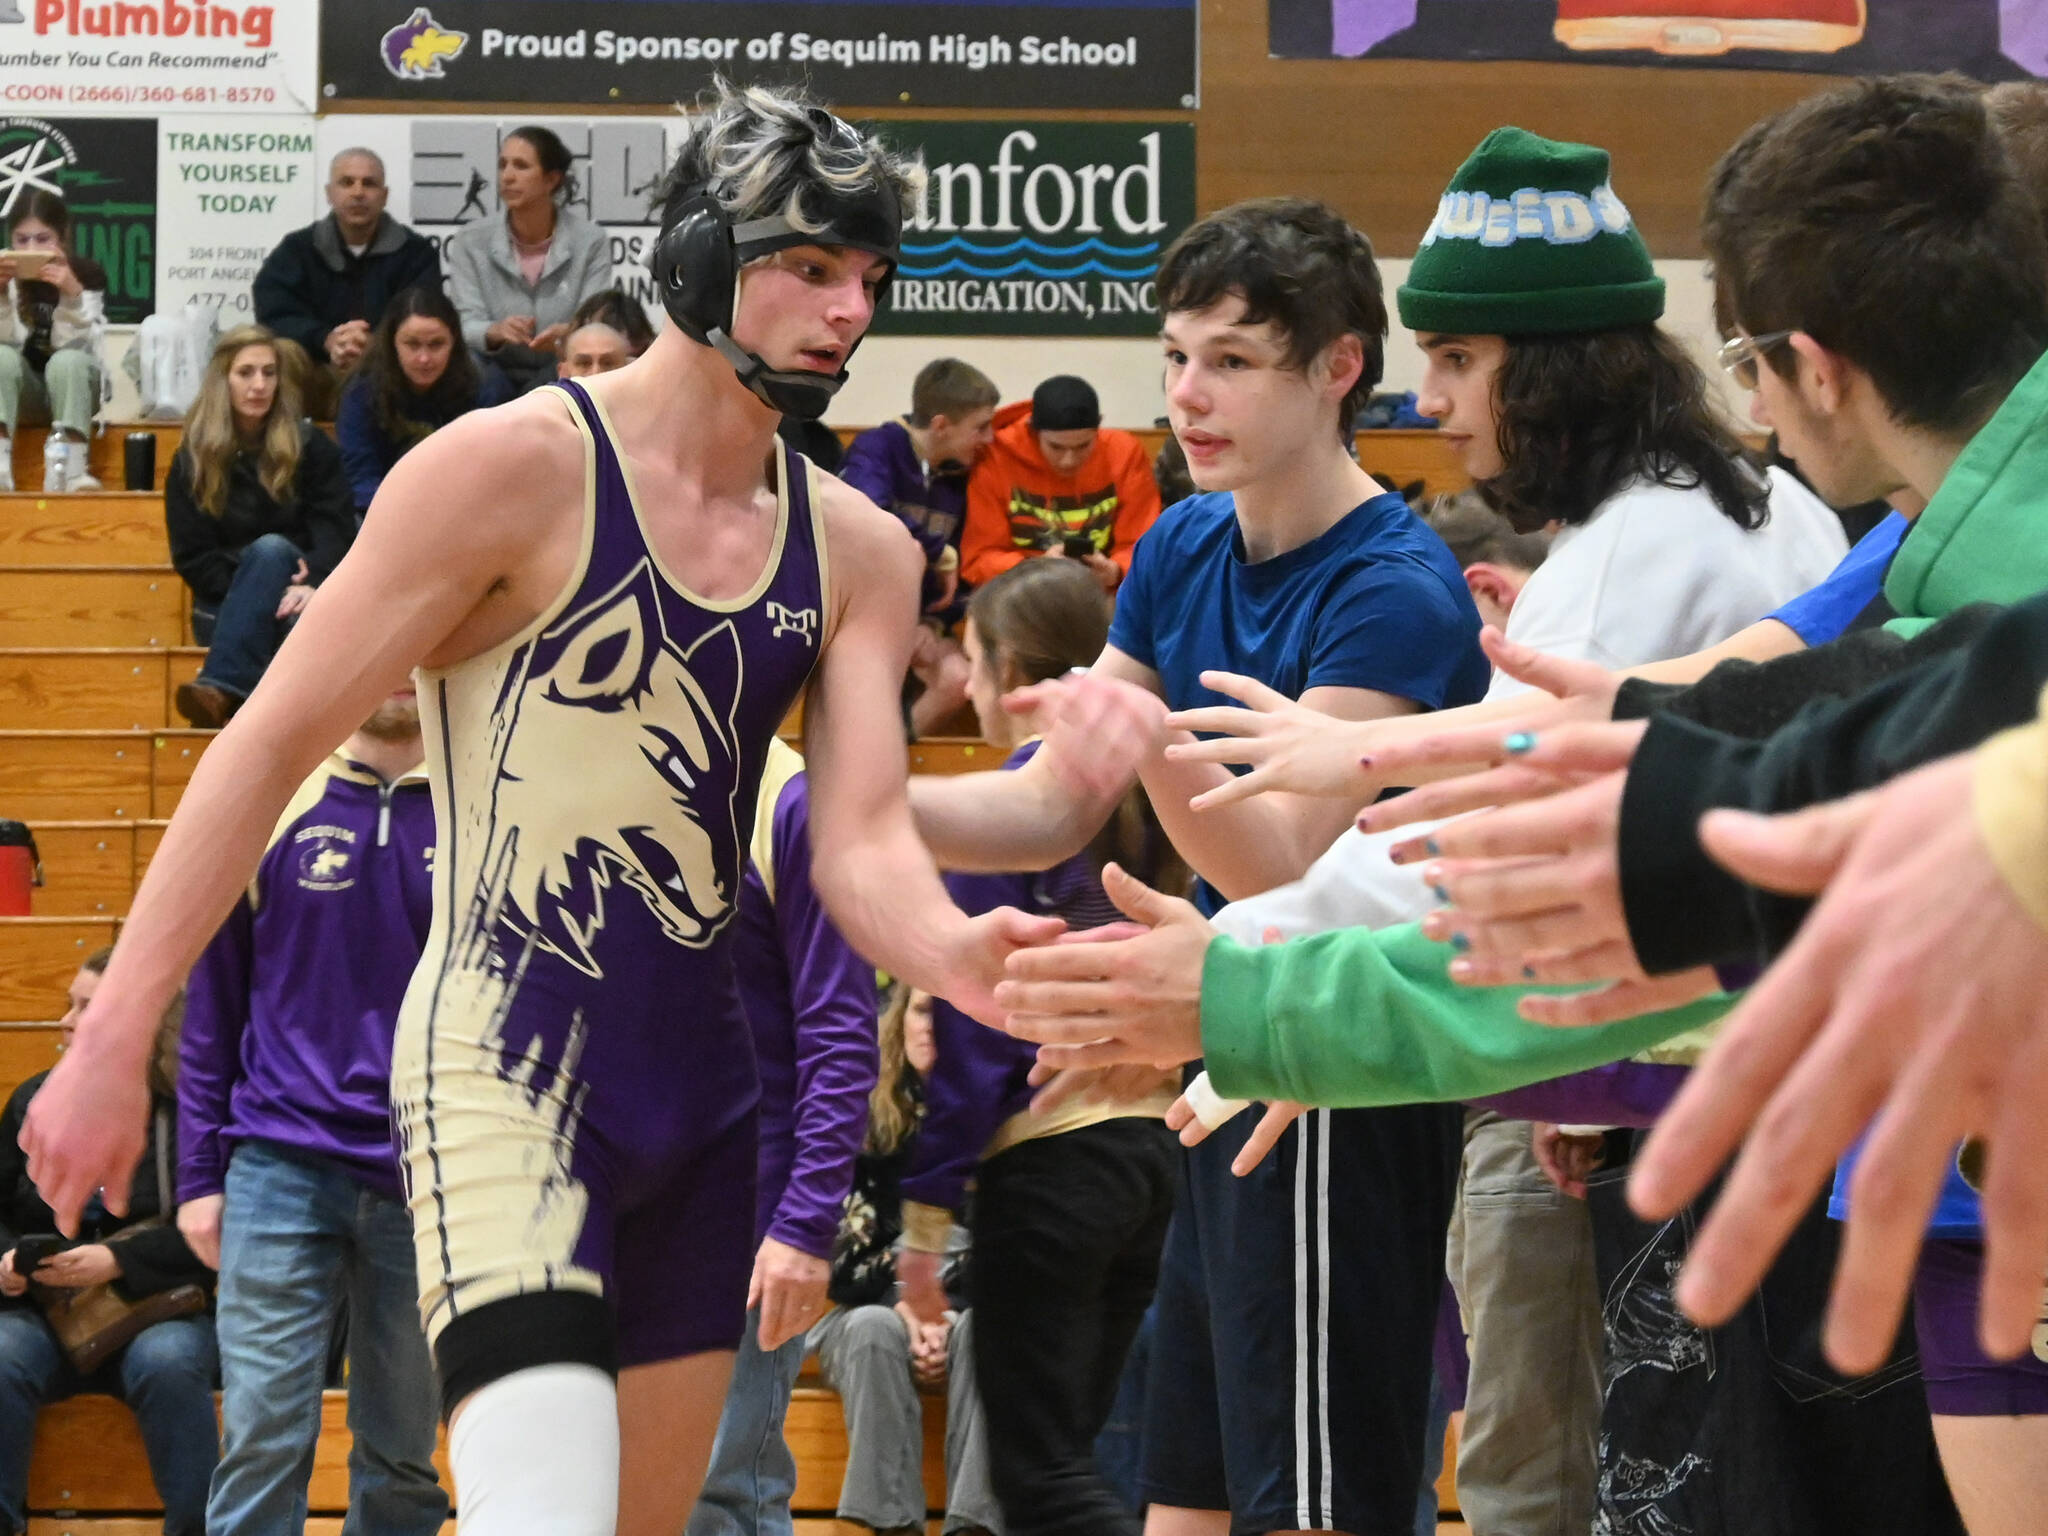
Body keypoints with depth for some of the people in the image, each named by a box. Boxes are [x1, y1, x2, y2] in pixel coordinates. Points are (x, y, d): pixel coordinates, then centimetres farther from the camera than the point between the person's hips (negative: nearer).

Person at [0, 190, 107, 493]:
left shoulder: (88, 274, -11)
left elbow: (78, 344, -19)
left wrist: (73, 294, -35)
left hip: (73, 386, -2)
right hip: (26, 387, 2)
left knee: (67, 360, -34)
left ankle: (70, 468, -40)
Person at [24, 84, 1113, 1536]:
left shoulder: (859, 551, 9)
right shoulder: (518, 466, -9)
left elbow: (863, 847, 1)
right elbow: (271, 745, -7)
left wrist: (952, 951, -24)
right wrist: (113, 1038, -11)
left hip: (700, 1086, 7)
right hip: (504, 1070, -7)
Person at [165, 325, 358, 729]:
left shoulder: (312, 446, 6)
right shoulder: (191, 461, 6)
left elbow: (335, 532, -5)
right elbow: (191, 556, 1)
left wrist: (312, 585, -27)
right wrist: (259, 588, -16)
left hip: (296, 594, 0)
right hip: (225, 607, 0)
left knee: (270, 550, -34)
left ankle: (222, 686, -53)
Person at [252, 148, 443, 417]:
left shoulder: (416, 252, 10)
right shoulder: (295, 251, 13)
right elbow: (274, 317, -2)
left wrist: (373, 345, -25)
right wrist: (326, 341, -23)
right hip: (313, 376, 1)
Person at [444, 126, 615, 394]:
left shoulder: (591, 242, -2)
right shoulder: (470, 241, 0)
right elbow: (465, 325, -8)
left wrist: (568, 334, -33)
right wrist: (496, 331, -32)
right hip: (497, 371, 0)